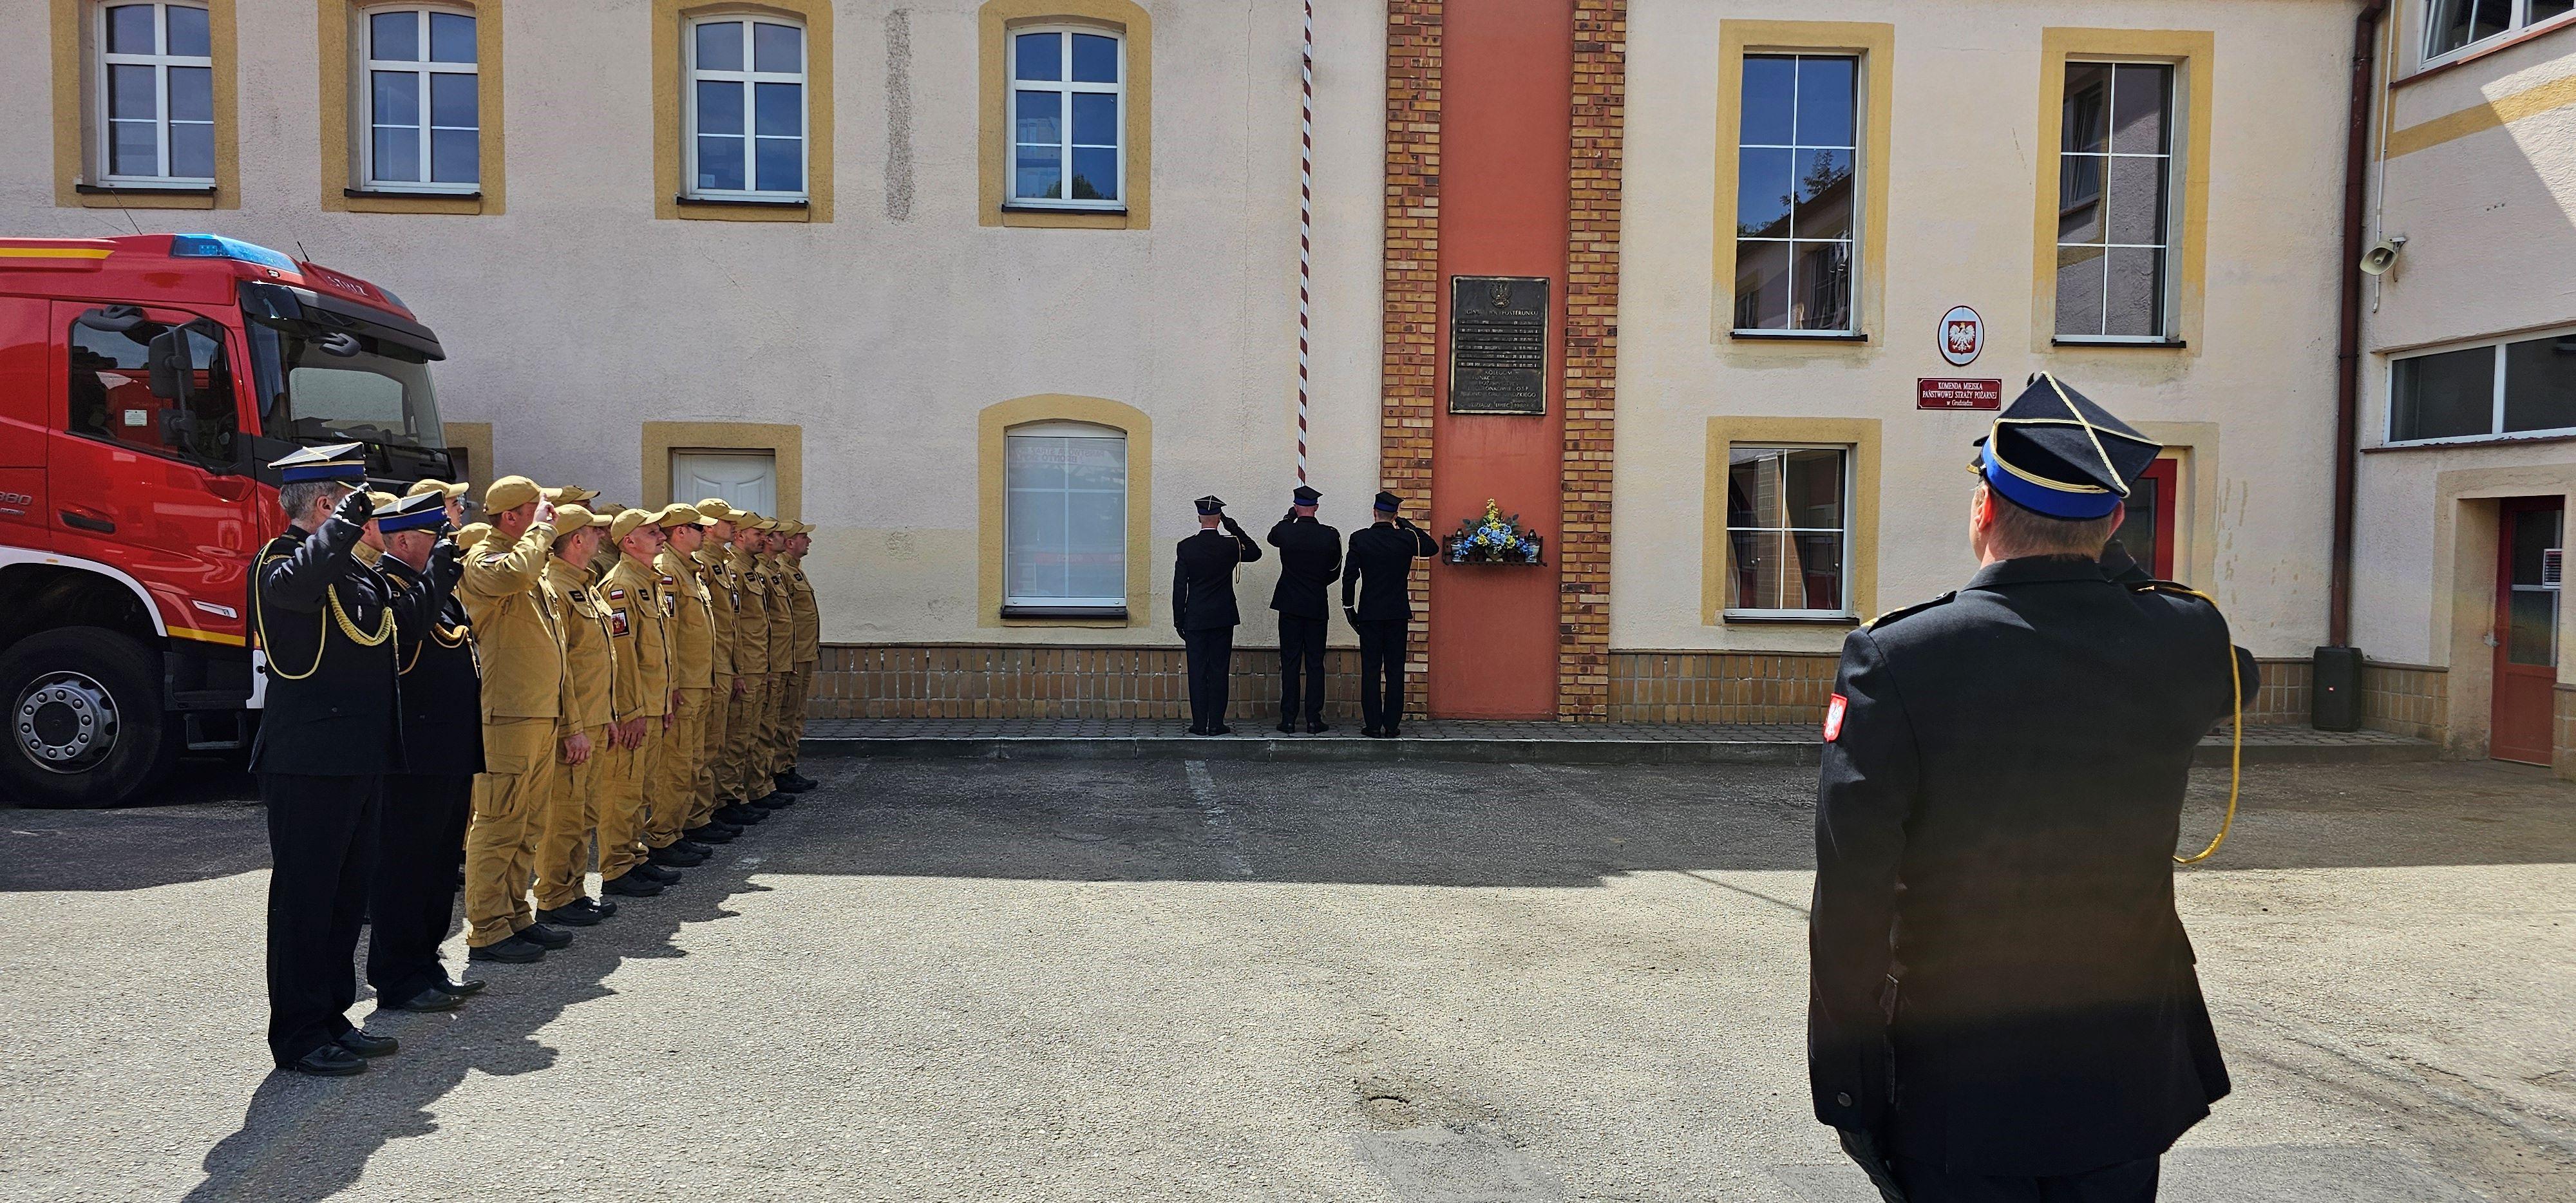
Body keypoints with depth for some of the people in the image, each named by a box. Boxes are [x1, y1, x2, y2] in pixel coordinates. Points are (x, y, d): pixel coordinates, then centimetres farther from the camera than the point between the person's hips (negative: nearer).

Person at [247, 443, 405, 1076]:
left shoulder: (352, 568, 17)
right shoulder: (282, 560, -11)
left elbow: (407, 616, 26)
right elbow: (296, 585, -36)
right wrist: (345, 524, -28)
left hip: (357, 762, 10)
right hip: (309, 763, -10)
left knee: (347, 894, 15)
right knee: (305, 897, -1)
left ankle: (332, 1019, 25)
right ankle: (299, 1036, 8)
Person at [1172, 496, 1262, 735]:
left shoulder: (1185, 547, -5)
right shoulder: (1230, 545, -6)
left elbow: (1179, 587, -3)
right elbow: (1255, 552, 16)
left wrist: (1179, 620, 5)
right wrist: (1234, 528, 9)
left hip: (1194, 619, 0)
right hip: (1223, 619, 0)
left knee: (1197, 671, 3)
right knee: (1219, 670, 3)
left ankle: (1199, 724, 3)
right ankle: (1216, 723, 4)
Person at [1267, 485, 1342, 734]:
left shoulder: (1285, 532, -8)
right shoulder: (1331, 536, -7)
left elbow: (1272, 537, 18)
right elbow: (1335, 572, 4)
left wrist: (1290, 516, 23)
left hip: (1289, 607, 0)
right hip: (1317, 607, 0)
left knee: (1290, 664, 4)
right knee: (1315, 664, 4)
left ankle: (1288, 719, 4)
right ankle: (1313, 720, 4)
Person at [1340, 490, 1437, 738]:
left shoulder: (1360, 539, -5)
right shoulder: (1406, 539, -3)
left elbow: (1349, 576, -6)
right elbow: (1432, 548, 17)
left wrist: (1349, 607, 3)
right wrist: (1409, 526, 15)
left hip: (1369, 614, -1)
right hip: (1398, 614, 1)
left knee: (1371, 671, 3)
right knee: (1395, 670, 4)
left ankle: (1373, 725, 3)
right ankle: (1392, 725, 4)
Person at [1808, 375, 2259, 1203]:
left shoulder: (1896, 660, -19)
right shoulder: (2185, 639, -7)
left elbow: (1851, 904, -17)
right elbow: (2237, 677, 21)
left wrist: (1846, 1087, -7)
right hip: (2127, 1082, 4)